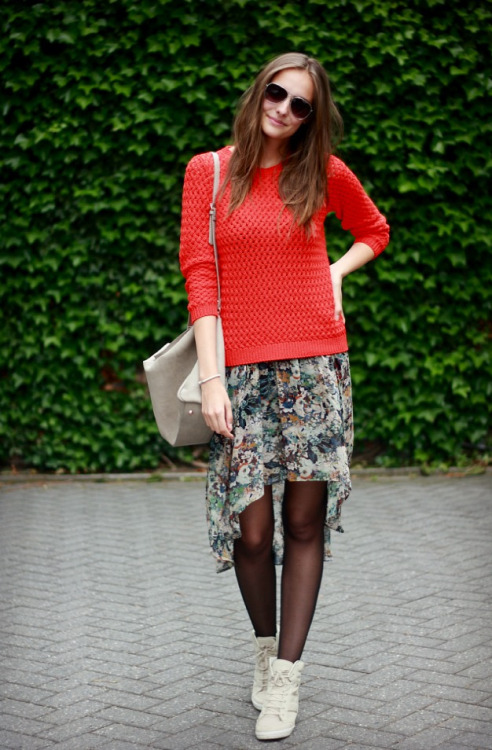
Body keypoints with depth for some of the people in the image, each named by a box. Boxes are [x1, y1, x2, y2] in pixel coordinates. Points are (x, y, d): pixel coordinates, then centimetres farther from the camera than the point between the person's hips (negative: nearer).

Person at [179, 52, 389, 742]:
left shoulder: (326, 173, 7)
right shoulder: (208, 171, 5)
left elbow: (375, 231, 26)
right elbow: (199, 274, -1)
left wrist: (337, 271, 7)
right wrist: (211, 378, -9)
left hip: (316, 363, 1)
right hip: (243, 367, -1)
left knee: (304, 520, 1)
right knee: (252, 526, -4)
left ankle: (287, 673, 11)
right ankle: (264, 643, 23)